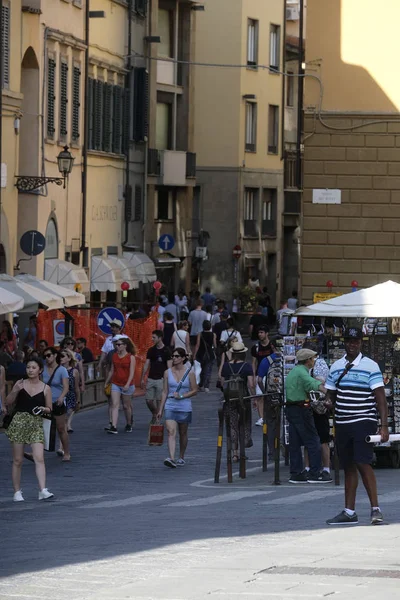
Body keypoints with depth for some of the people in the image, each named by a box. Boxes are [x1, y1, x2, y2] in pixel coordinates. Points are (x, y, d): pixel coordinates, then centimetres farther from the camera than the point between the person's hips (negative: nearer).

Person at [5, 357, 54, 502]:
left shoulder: (45, 388, 4)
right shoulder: (20, 384, 4)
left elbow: (49, 409, 10)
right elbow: (8, 403, 5)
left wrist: (43, 409, -12)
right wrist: (15, 391, -11)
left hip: (36, 424, 0)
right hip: (19, 422, 0)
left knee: (39, 458, -13)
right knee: (18, 460, 4)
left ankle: (43, 490, -18)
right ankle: (17, 491, 12)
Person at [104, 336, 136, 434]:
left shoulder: (131, 357, -6)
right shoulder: (115, 356, 7)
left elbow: (132, 372, -12)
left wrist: (128, 384, -23)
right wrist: (106, 383, 19)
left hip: (126, 385, -3)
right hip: (115, 384, 3)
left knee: (126, 406, 9)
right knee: (114, 405, -9)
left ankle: (129, 425, 30)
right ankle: (113, 427, -17)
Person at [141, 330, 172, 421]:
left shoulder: (166, 351, -5)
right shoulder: (151, 350, 9)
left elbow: (169, 367, -8)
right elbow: (146, 365, 12)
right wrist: (142, 379, 8)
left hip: (161, 379, -5)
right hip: (150, 379, 5)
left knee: (159, 401, -2)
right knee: (149, 400, 3)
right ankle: (155, 415, 26)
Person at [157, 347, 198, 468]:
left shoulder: (189, 373, -2)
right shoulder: (168, 372, 4)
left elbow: (194, 390, 0)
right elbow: (165, 392, 7)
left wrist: (181, 396, -14)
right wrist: (160, 410, 6)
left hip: (185, 407, -1)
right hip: (170, 407, 1)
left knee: (183, 434, 12)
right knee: (171, 432, -15)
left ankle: (181, 458, 29)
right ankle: (171, 459, -26)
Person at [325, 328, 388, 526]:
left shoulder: (370, 366, -4)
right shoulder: (336, 367, 12)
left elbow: (380, 397, -8)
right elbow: (331, 394, 20)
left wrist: (384, 425, -16)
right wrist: (328, 402, -5)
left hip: (364, 422, -6)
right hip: (342, 424, 6)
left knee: (362, 463, -17)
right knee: (348, 466, 9)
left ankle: (375, 509, -14)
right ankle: (349, 512, 14)